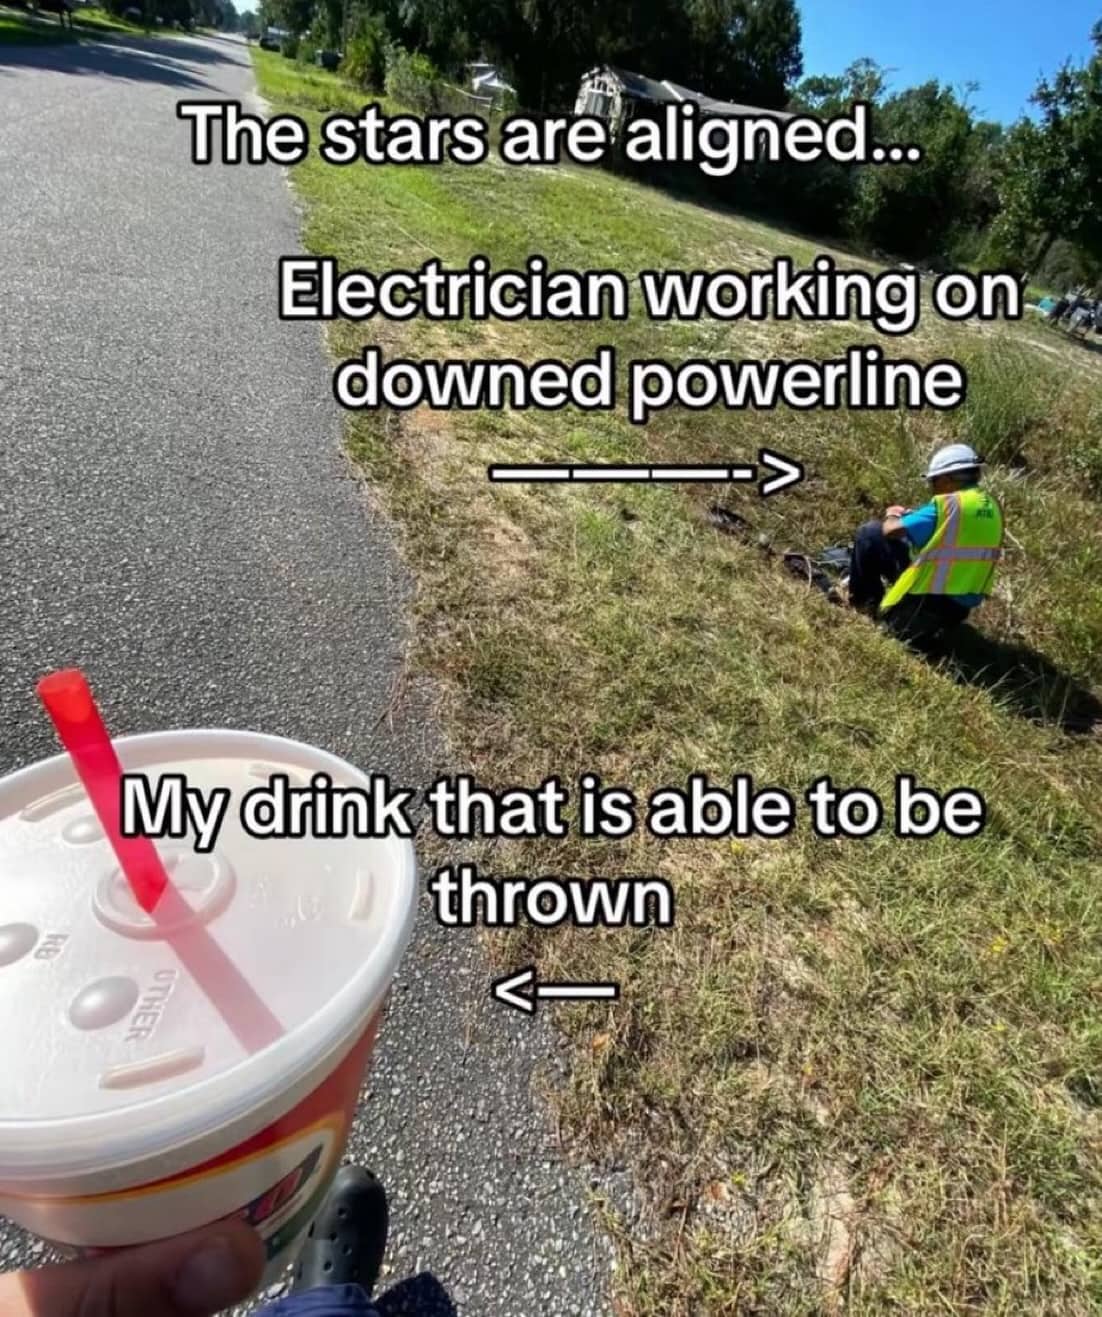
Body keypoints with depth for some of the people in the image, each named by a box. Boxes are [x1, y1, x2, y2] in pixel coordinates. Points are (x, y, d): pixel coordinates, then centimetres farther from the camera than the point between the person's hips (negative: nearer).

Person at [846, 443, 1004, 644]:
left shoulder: (946, 505, -18)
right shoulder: (993, 508, 6)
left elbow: (891, 530, -16)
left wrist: (891, 516, 9)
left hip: (922, 606, -8)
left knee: (870, 533, 0)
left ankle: (864, 602, 10)